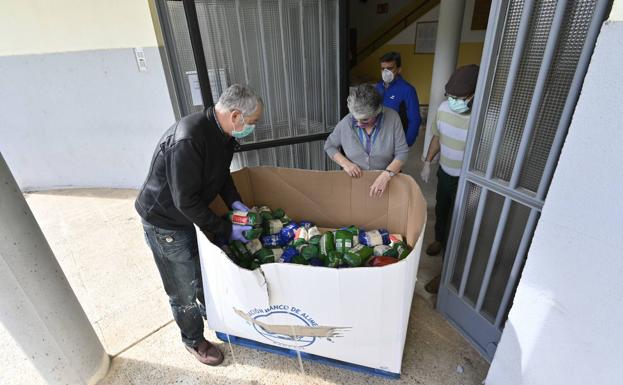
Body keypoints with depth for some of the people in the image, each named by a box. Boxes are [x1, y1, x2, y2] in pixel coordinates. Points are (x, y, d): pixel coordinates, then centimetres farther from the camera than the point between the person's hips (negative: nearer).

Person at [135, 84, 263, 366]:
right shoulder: (188, 140, -35)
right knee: (184, 290, 9)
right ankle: (194, 340, 35)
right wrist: (226, 230, -23)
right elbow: (186, 201, -31)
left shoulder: (224, 132, -7)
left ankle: (209, 310, 52)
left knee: (206, 270, 24)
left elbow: (221, 173, 8)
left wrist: (235, 203, -7)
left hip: (194, 213, 8)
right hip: (165, 221, -7)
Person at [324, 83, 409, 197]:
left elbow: (402, 153, -14)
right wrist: (345, 163, -17)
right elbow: (329, 146, 0)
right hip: (354, 180, 0)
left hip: (386, 181, 0)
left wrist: (386, 175, -29)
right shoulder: (346, 123, -14)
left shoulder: (392, 117, -16)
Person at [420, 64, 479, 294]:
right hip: (444, 172, 6)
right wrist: (427, 163, 11)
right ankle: (439, 239, 56)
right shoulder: (444, 107, -10)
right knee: (440, 210, 26)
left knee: (455, 225, 5)